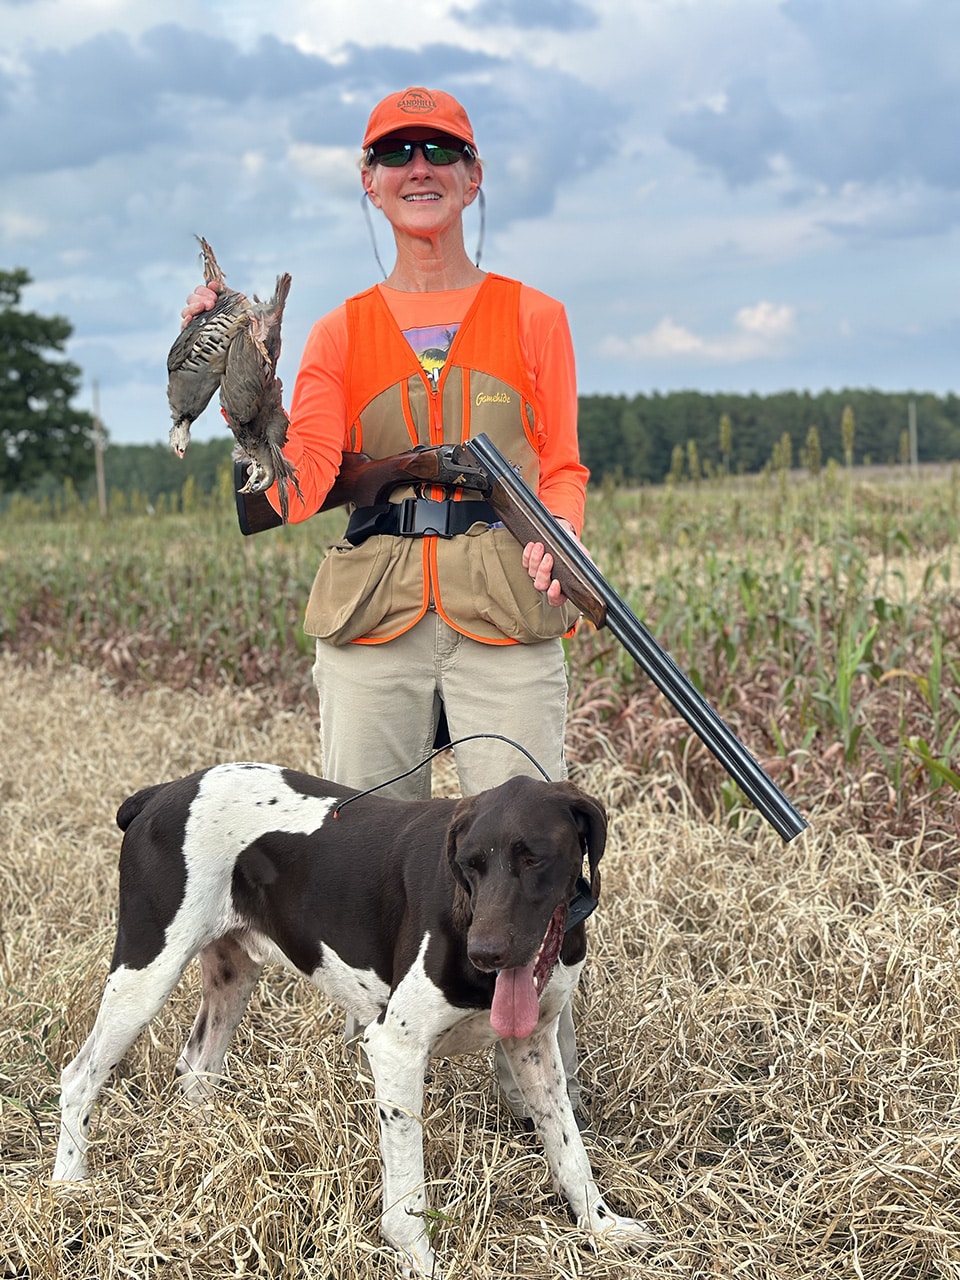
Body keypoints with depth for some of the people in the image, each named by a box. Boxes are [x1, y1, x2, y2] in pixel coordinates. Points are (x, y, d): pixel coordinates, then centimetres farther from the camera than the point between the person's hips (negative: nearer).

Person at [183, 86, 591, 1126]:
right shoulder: (340, 334, 12)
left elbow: (562, 469, 12)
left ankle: (543, 1094, 6)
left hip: (504, 619, -1)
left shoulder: (530, 317, 11)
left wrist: (555, 540, -9)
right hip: (372, 622, 2)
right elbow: (295, 491, -1)